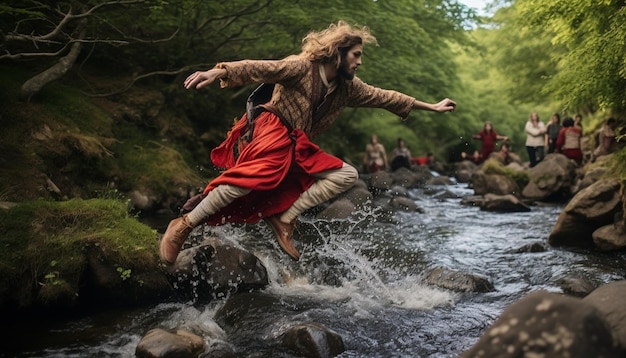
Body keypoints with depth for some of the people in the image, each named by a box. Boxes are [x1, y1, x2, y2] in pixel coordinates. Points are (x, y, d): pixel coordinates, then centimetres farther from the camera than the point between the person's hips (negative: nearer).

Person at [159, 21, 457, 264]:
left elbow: (384, 97, 21)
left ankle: (284, 218, -12)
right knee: (249, 177, -34)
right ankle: (184, 224, -25)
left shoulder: (348, 87, 13)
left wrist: (430, 107, 27)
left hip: (298, 146, 8)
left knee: (347, 175, -3)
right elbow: (258, 68, -20)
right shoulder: (301, 67, -8)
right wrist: (219, 71, -36)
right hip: (273, 131, -8)